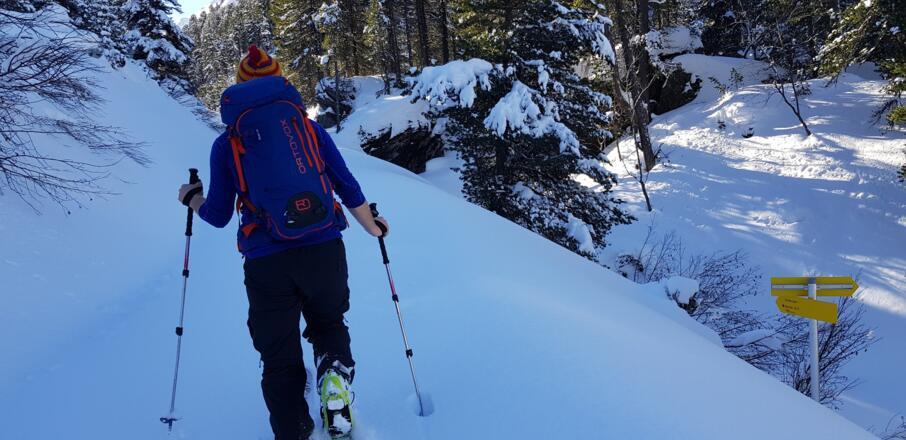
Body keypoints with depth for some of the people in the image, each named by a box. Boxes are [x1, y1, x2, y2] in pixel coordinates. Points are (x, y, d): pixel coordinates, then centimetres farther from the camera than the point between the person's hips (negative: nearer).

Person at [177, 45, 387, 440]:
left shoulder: (227, 143, 5)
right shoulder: (309, 127, 7)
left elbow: (218, 216, 8)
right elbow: (348, 188, 8)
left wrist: (192, 198, 30)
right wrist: (372, 227, 24)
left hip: (266, 263, -1)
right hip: (325, 250, 1)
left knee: (280, 360, 14)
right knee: (328, 323, 25)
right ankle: (335, 372, -4)